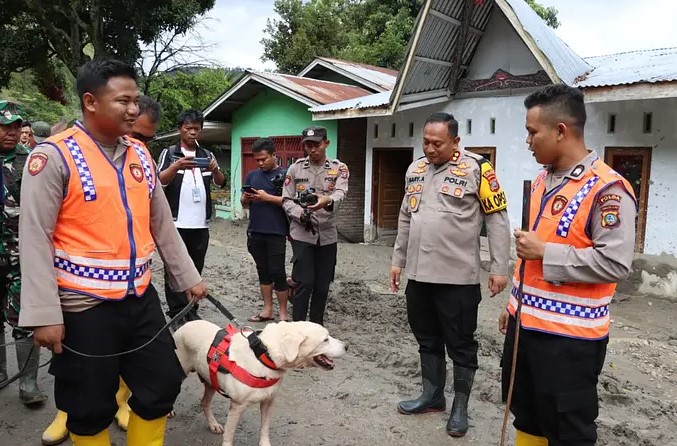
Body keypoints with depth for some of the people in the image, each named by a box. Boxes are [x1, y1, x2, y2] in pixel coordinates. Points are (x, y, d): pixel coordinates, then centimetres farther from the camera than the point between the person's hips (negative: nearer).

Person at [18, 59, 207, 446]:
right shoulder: (55, 155, -11)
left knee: (162, 385, 14)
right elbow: (36, 238, -13)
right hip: (84, 305, -5)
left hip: (141, 296, 6)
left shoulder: (140, 154, 7)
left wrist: (188, 277, 15)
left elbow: (162, 224, 13)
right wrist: (44, 313, -17)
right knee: (91, 406, 10)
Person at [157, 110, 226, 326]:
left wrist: (215, 169, -20)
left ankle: (191, 311, 17)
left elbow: (221, 182, 2)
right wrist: (176, 166, -29)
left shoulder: (207, 155, 11)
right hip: (176, 222, -3)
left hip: (201, 223, 3)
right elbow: (159, 181, -10)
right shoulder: (169, 153, 2)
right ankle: (177, 313, 7)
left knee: (196, 269, 9)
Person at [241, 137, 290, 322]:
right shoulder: (252, 175, 12)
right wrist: (245, 199, -6)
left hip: (276, 232, -5)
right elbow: (244, 204, 16)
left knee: (277, 272, -2)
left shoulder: (285, 174, -3)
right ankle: (267, 310, 22)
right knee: (263, 271, 12)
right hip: (255, 232, 5)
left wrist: (267, 197, -18)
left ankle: (283, 313, 10)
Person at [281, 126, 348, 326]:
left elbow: (340, 193, -19)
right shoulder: (295, 168, 2)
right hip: (302, 233, -1)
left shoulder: (339, 168, 0)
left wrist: (327, 200, -42)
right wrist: (300, 214, -19)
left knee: (322, 284, 10)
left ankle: (317, 326, 27)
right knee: (305, 282, -7)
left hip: (327, 234, 2)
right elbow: (286, 200, 2)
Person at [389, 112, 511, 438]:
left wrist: (499, 268, -11)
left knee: (460, 345, 8)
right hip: (419, 275, 6)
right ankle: (432, 397, 35)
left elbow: (497, 219, -8)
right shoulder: (415, 169, 10)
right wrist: (398, 260, 17)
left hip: (458, 277, -6)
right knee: (427, 339, 18)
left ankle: (460, 407, 24)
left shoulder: (476, 169, -9)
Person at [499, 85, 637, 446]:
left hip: (569, 336, -8)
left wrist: (545, 252, -21)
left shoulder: (608, 189, -17)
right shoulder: (542, 181, 9)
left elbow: (615, 263, -24)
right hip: (525, 324, 8)